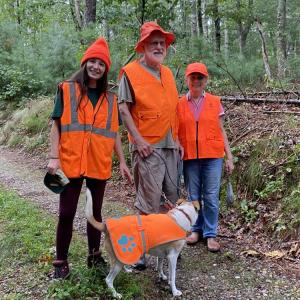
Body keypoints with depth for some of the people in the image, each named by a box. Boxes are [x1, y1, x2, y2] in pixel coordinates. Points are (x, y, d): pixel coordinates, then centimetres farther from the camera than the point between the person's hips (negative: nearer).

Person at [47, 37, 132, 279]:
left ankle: (94, 255, 28)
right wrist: (54, 157, -9)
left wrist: (122, 162, 9)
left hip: (99, 164, 3)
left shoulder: (109, 99, 11)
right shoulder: (67, 90, 3)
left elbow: (114, 132, 13)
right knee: (67, 213, 0)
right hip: (70, 162, -3)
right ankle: (61, 261, 15)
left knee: (96, 211, 12)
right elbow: (56, 125, 0)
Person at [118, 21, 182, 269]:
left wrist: (177, 138, 15)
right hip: (148, 146, -7)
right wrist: (138, 140, -15)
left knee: (172, 195, 13)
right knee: (150, 200, -5)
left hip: (170, 145, 7)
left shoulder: (167, 73, 17)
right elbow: (124, 108, -9)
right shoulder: (131, 72, -4)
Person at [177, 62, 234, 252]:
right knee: (193, 197, 9)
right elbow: (176, 133, 8)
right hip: (189, 157, 1)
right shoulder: (180, 105, 5)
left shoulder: (215, 102, 5)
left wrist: (229, 157, 3)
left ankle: (211, 234, 13)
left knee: (211, 197, 1)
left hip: (212, 156, 0)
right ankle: (196, 229, 26)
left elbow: (221, 131, 6)